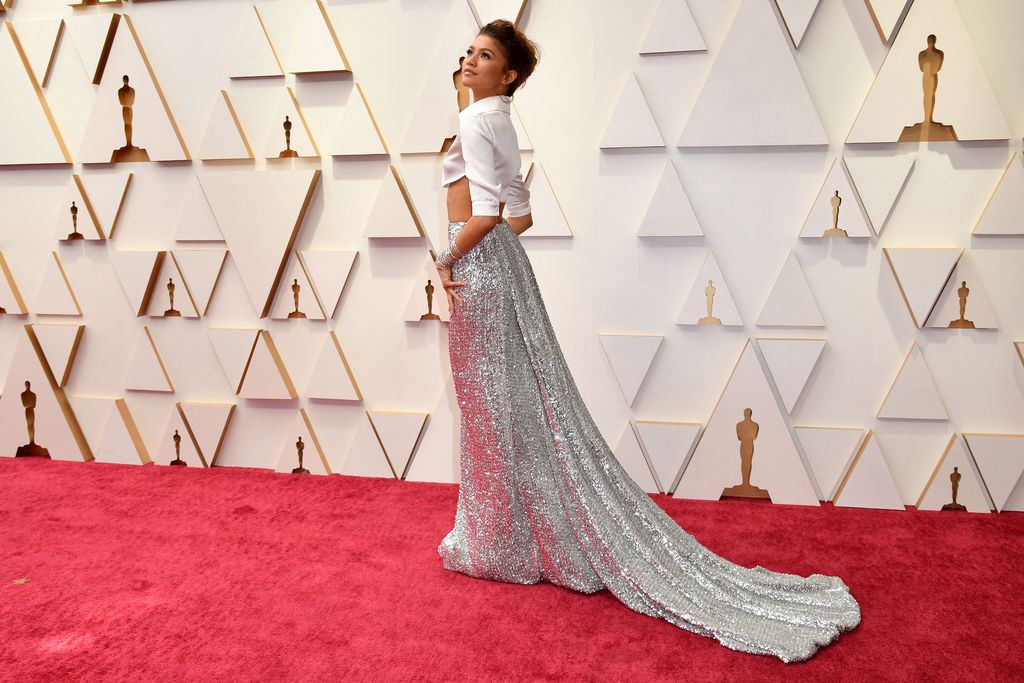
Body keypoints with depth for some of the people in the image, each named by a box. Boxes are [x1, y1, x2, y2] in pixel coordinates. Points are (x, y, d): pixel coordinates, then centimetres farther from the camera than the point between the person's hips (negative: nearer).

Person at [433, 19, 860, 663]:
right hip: (502, 266, 10)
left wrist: (446, 260, -11)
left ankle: (500, 544, 14)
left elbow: (484, 214, -24)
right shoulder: (501, 122, 15)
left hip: (479, 272, -10)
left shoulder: (475, 120, -14)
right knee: (516, 404, 14)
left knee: (493, 409, 0)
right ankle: (509, 534, 27)